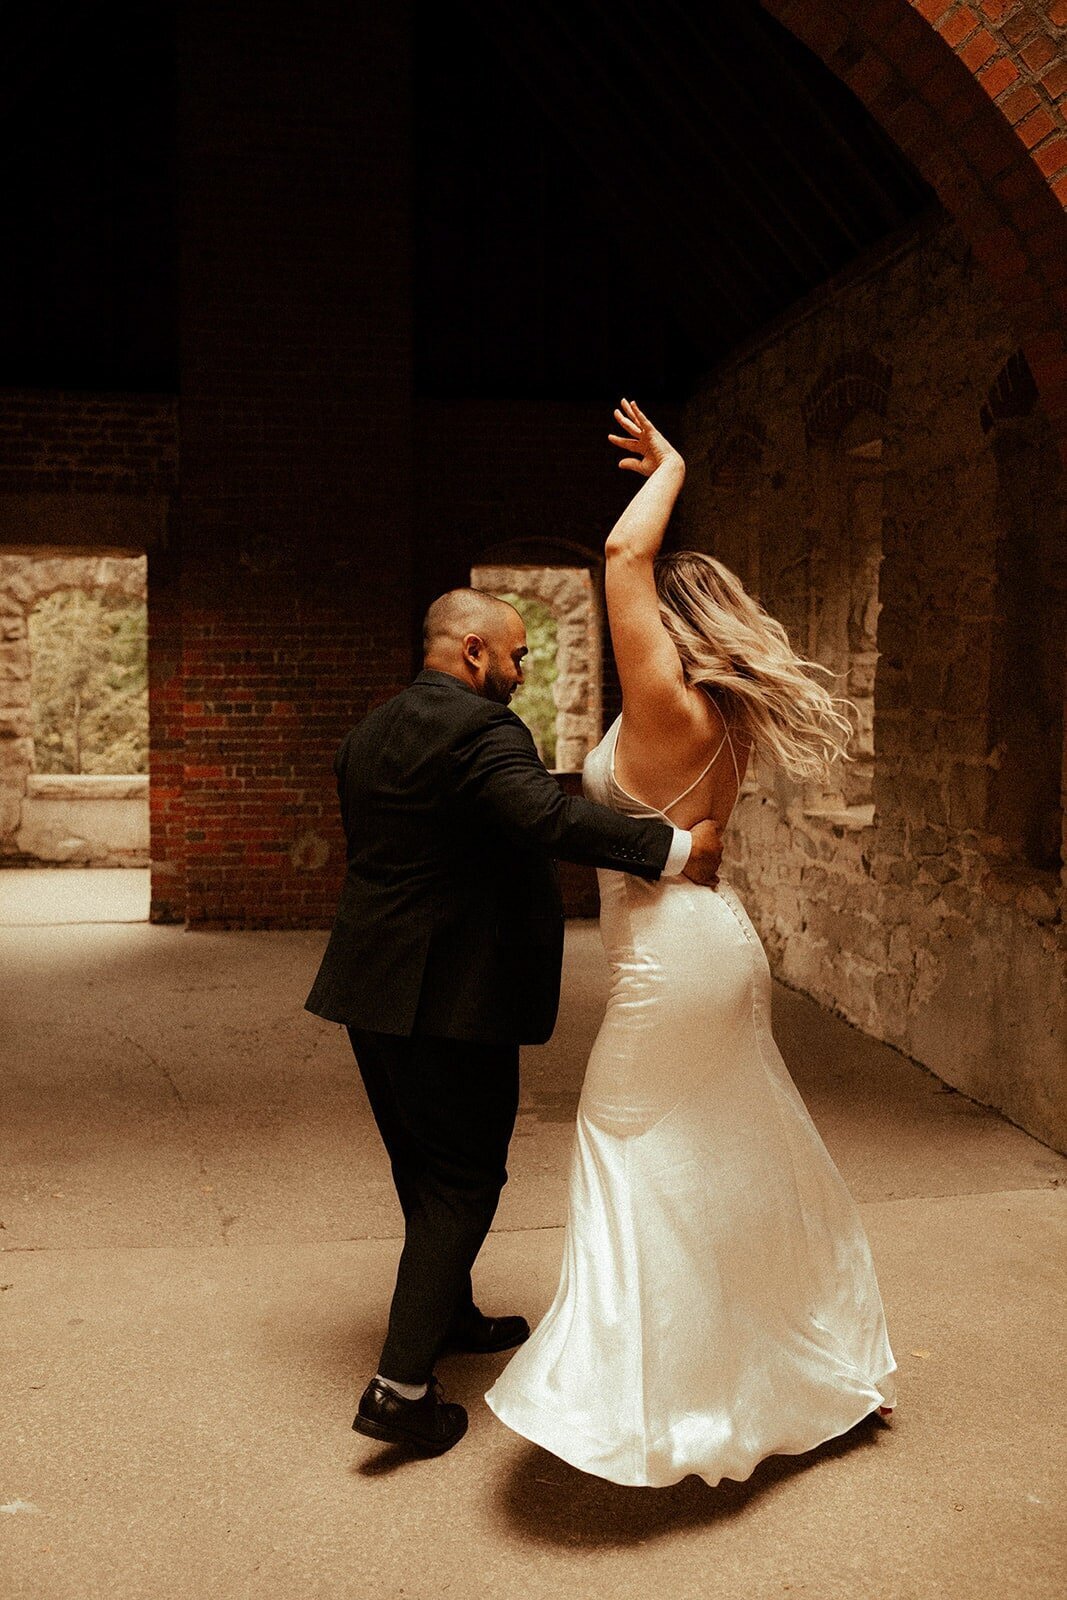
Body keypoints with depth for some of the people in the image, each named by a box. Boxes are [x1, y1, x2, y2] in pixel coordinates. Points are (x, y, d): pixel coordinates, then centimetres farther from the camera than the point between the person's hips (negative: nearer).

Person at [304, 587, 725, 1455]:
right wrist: (675, 848, -29)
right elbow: (551, 815, -32)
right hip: (453, 994, -9)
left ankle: (451, 1314, 42)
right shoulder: (480, 727, -16)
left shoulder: (366, 733, 13)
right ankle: (401, 1388, 3)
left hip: (373, 990, 9)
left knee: (426, 1170, 23)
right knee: (462, 1181, 2)